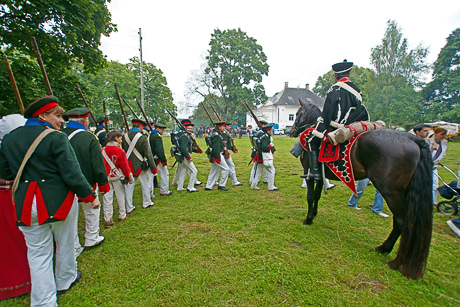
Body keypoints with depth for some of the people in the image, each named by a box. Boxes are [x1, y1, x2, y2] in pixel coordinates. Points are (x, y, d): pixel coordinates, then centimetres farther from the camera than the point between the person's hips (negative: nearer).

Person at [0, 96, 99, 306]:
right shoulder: (56, 138, -16)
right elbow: (72, 174, -20)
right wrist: (90, 196, -11)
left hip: (26, 205, 5)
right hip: (59, 202, -4)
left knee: (38, 253, 13)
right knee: (65, 244, 19)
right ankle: (65, 281, 40)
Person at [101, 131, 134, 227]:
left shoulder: (103, 150, 0)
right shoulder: (120, 151, -15)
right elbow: (124, 166, -11)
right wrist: (129, 177, 1)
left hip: (106, 177, 4)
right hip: (117, 177, -4)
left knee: (107, 198, 7)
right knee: (120, 196, 12)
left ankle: (108, 220, 10)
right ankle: (122, 216, 24)